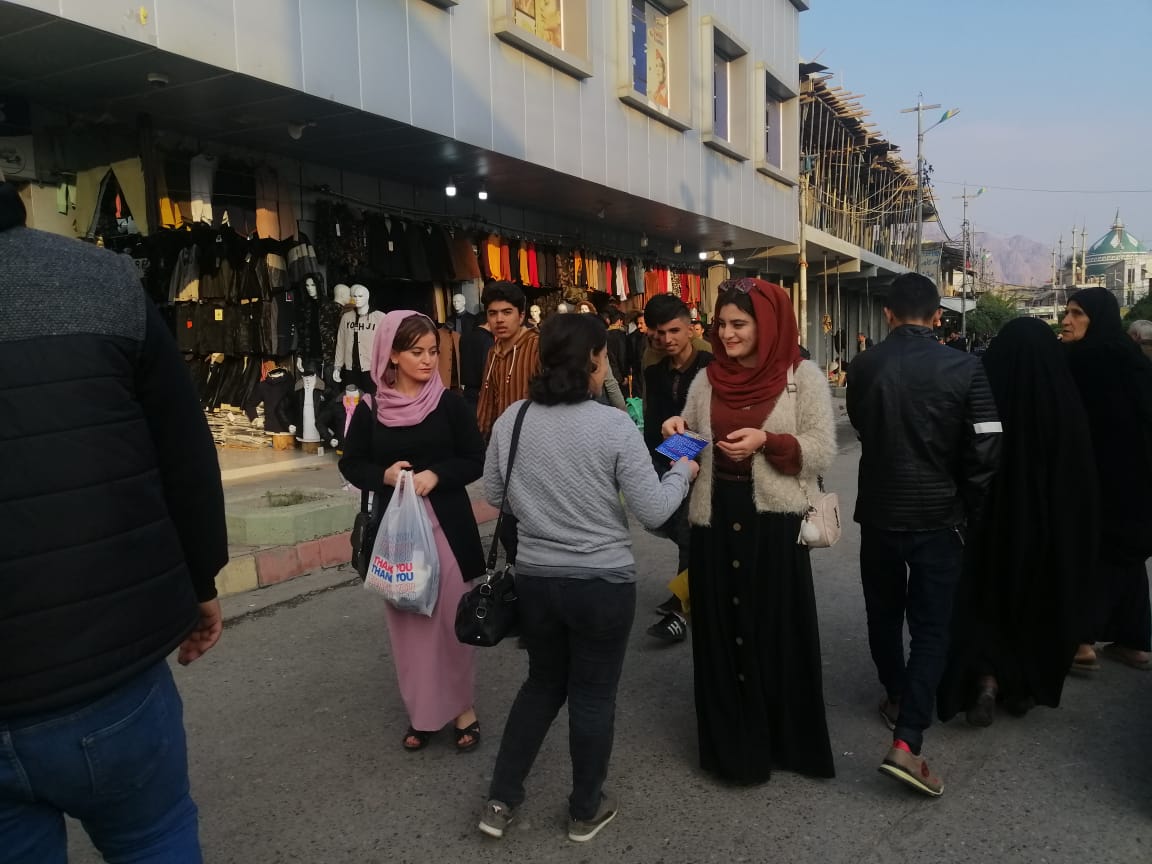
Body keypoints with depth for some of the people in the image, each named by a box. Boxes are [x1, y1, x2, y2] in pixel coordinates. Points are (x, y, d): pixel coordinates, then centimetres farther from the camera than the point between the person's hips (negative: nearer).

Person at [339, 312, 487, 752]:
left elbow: (476, 461, -1)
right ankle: (421, 711, 25)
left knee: (451, 615, 2)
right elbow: (350, 464, 8)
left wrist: (435, 474, -17)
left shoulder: (450, 403, -3)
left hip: (446, 524, -2)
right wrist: (383, 475, -12)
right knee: (407, 619, 9)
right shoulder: (370, 409, 0)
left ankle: (460, 705, 21)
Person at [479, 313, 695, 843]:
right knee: (593, 695, 14)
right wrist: (682, 472, 5)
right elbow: (653, 512, -12)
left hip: (534, 577, 4)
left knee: (542, 684, 23)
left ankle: (501, 800, 29)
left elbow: (494, 494, 8)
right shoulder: (614, 426, -16)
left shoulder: (510, 421, -4)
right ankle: (586, 810, 31)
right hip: (603, 582, -4)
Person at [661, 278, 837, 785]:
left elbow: (822, 452, -6)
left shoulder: (803, 376, -3)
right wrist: (677, 434, -6)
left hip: (773, 521, -3)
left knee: (776, 631, 5)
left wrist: (767, 441, -19)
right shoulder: (707, 379, 9)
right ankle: (731, 745, 25)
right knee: (722, 630, 10)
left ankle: (786, 741, 25)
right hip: (715, 519, 4)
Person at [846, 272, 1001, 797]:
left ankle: (897, 698, 38)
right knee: (931, 627, 3)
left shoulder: (863, 367, -5)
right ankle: (907, 742, -6)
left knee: (884, 613, 20)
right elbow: (985, 451, -12)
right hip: (938, 516, -2)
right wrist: (966, 506, 3)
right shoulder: (964, 368, -11)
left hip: (880, 513, 2)